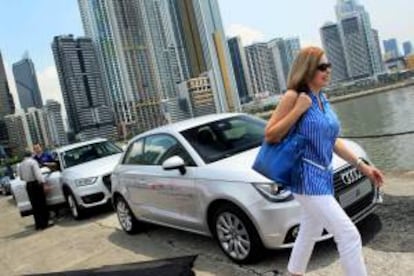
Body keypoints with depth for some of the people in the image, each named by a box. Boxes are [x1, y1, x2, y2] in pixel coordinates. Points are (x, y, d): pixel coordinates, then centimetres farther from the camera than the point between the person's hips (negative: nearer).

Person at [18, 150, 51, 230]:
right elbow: (37, 173, -20)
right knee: (42, 204, 1)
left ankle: (38, 224, 11)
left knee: (35, 205, 9)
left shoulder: (20, 165, 10)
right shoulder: (33, 162, -8)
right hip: (36, 184, -6)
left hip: (28, 185, 6)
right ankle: (44, 223, 2)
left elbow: (21, 177, 17)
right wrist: (42, 181, -24)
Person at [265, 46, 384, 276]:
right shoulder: (293, 96, -12)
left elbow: (332, 140, 16)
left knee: (310, 233, 22)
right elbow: (270, 135, -14)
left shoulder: (322, 99, 10)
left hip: (323, 176, 8)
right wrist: (299, 109, -20)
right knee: (349, 236, -8)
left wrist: (361, 165, 12)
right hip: (306, 178, -8)